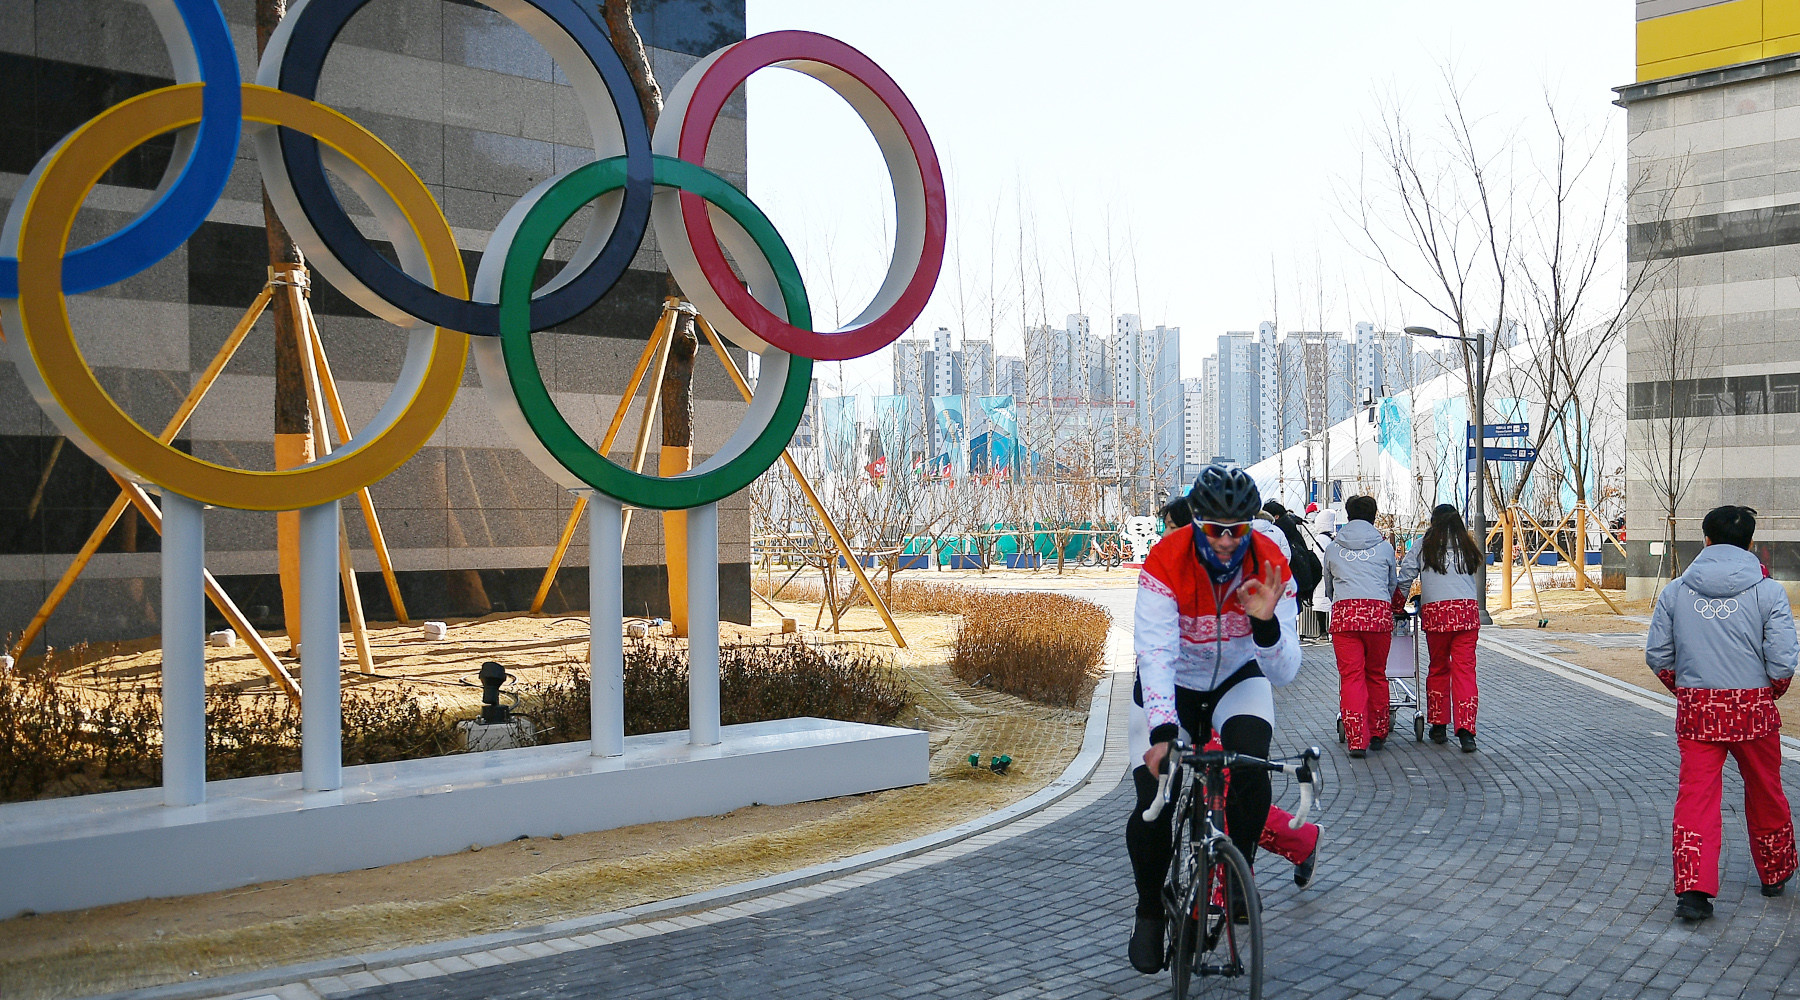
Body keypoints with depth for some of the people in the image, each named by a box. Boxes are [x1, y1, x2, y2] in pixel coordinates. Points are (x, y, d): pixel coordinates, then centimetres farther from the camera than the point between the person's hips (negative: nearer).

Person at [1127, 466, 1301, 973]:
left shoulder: (1271, 566, -23)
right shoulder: (1165, 563, -29)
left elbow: (1285, 672, -24)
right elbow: (1155, 655, -35)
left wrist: (1266, 623, -44)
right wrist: (1162, 733, -48)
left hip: (1239, 677, 1)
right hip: (1174, 683, -1)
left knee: (1251, 768, -28)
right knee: (1153, 800, -15)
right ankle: (1150, 908, 11)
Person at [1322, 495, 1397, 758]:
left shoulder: (1333, 548, 15)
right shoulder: (1385, 547, 14)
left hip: (1344, 613, -1)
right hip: (1379, 612, 1)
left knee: (1350, 676, -2)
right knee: (1376, 675, 13)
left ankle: (1356, 739, -9)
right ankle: (1377, 734, 22)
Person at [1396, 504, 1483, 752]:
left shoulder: (1423, 546, 9)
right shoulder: (1467, 546, 14)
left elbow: (1404, 578, 8)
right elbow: (1474, 580, 14)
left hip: (1435, 611, -1)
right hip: (1467, 610, 1)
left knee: (1438, 669, 13)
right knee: (1465, 669, -2)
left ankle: (1439, 727, 19)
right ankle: (1465, 730, -12)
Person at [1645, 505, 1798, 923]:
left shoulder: (1676, 591, 0)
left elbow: (1657, 654, 2)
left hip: (1695, 711, 0)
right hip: (1753, 709, 0)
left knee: (1695, 796, 1)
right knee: (1765, 794, 19)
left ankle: (1693, 889, -9)